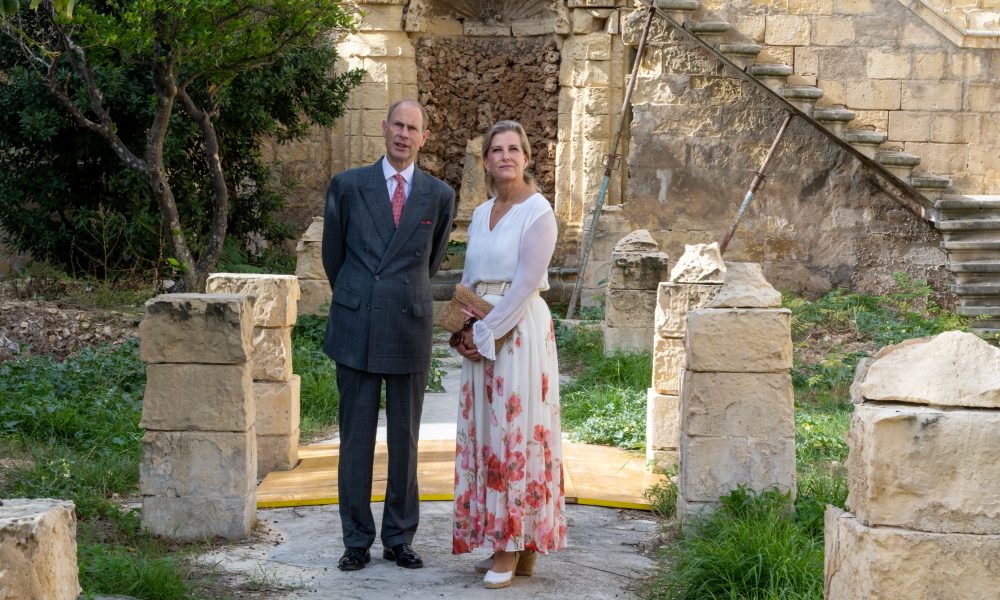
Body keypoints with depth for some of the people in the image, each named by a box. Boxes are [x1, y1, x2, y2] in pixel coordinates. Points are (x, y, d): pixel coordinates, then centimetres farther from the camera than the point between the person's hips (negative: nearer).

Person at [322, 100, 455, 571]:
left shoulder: (440, 195, 5)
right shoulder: (348, 186, 2)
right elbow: (333, 254, 13)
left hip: (409, 330, 1)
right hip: (356, 331, 0)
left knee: (405, 439, 7)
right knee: (355, 437, 4)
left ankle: (399, 538, 18)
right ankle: (357, 540, 14)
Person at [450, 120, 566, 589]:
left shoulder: (538, 211, -8)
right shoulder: (481, 213, 14)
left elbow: (526, 283, -15)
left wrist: (486, 333, -14)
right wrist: (463, 330, 1)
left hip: (519, 330, -7)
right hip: (480, 334, 7)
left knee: (516, 432, -5)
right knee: (484, 434, 7)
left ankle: (518, 547, 4)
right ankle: (505, 543, 16)